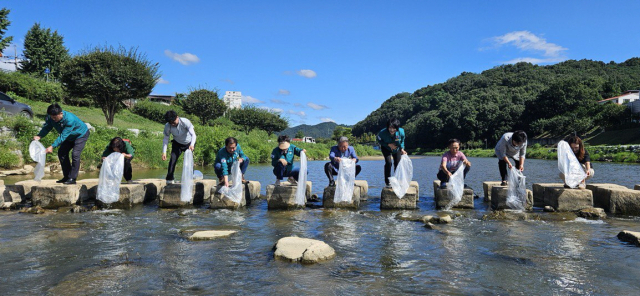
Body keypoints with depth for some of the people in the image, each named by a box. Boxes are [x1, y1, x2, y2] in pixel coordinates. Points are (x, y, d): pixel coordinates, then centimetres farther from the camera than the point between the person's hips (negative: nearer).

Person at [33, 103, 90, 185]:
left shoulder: (70, 119, -39)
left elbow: (63, 136, -39)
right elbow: (46, 127, -10)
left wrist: (52, 146, -43)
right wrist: (39, 136, -30)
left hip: (81, 134, -8)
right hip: (70, 136, 8)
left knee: (75, 154, -19)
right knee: (62, 153, 2)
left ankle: (72, 178, -13)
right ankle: (66, 177, 10)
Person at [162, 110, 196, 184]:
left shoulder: (185, 122, -31)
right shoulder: (167, 126, -22)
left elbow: (193, 134, -35)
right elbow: (166, 139, -11)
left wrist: (192, 145, -53)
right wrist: (164, 152, -18)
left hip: (188, 143, -2)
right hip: (177, 144, 2)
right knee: (173, 159, -12)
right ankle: (169, 179, -7)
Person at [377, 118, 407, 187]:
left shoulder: (401, 132, -30)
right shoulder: (383, 133, -35)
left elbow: (402, 141, -9)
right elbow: (379, 141, -16)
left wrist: (402, 149, -19)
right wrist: (388, 144, -28)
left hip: (397, 149, 2)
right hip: (386, 148, -2)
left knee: (397, 164, 1)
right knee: (388, 162, -18)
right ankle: (387, 182, -4)